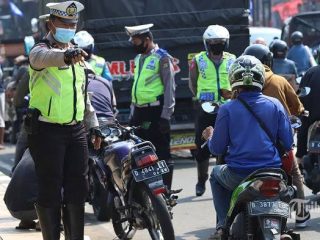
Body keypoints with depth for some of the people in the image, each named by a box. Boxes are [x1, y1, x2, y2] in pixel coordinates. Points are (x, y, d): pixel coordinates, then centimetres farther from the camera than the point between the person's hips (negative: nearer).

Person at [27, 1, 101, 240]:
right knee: (50, 190, -3)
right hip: (47, 131, -7)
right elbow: (43, 57, -35)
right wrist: (65, 56, -55)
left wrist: (93, 124, 19)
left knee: (78, 188, 7)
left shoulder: (75, 52, 17)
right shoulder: (41, 49, -7)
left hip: (76, 131, 7)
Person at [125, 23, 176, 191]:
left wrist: (165, 115, -16)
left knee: (162, 152, -5)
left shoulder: (162, 58, -7)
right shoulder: (138, 59, 18)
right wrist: (133, 113, 20)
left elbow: (169, 87, -11)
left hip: (156, 112, -8)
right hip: (140, 112, 8)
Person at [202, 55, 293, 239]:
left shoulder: (227, 110, -5)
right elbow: (288, 144, 2)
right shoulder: (275, 105, -1)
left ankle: (223, 225, 19)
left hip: (238, 175, -1)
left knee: (217, 174, 33)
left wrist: (210, 137, 22)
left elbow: (217, 149, -1)